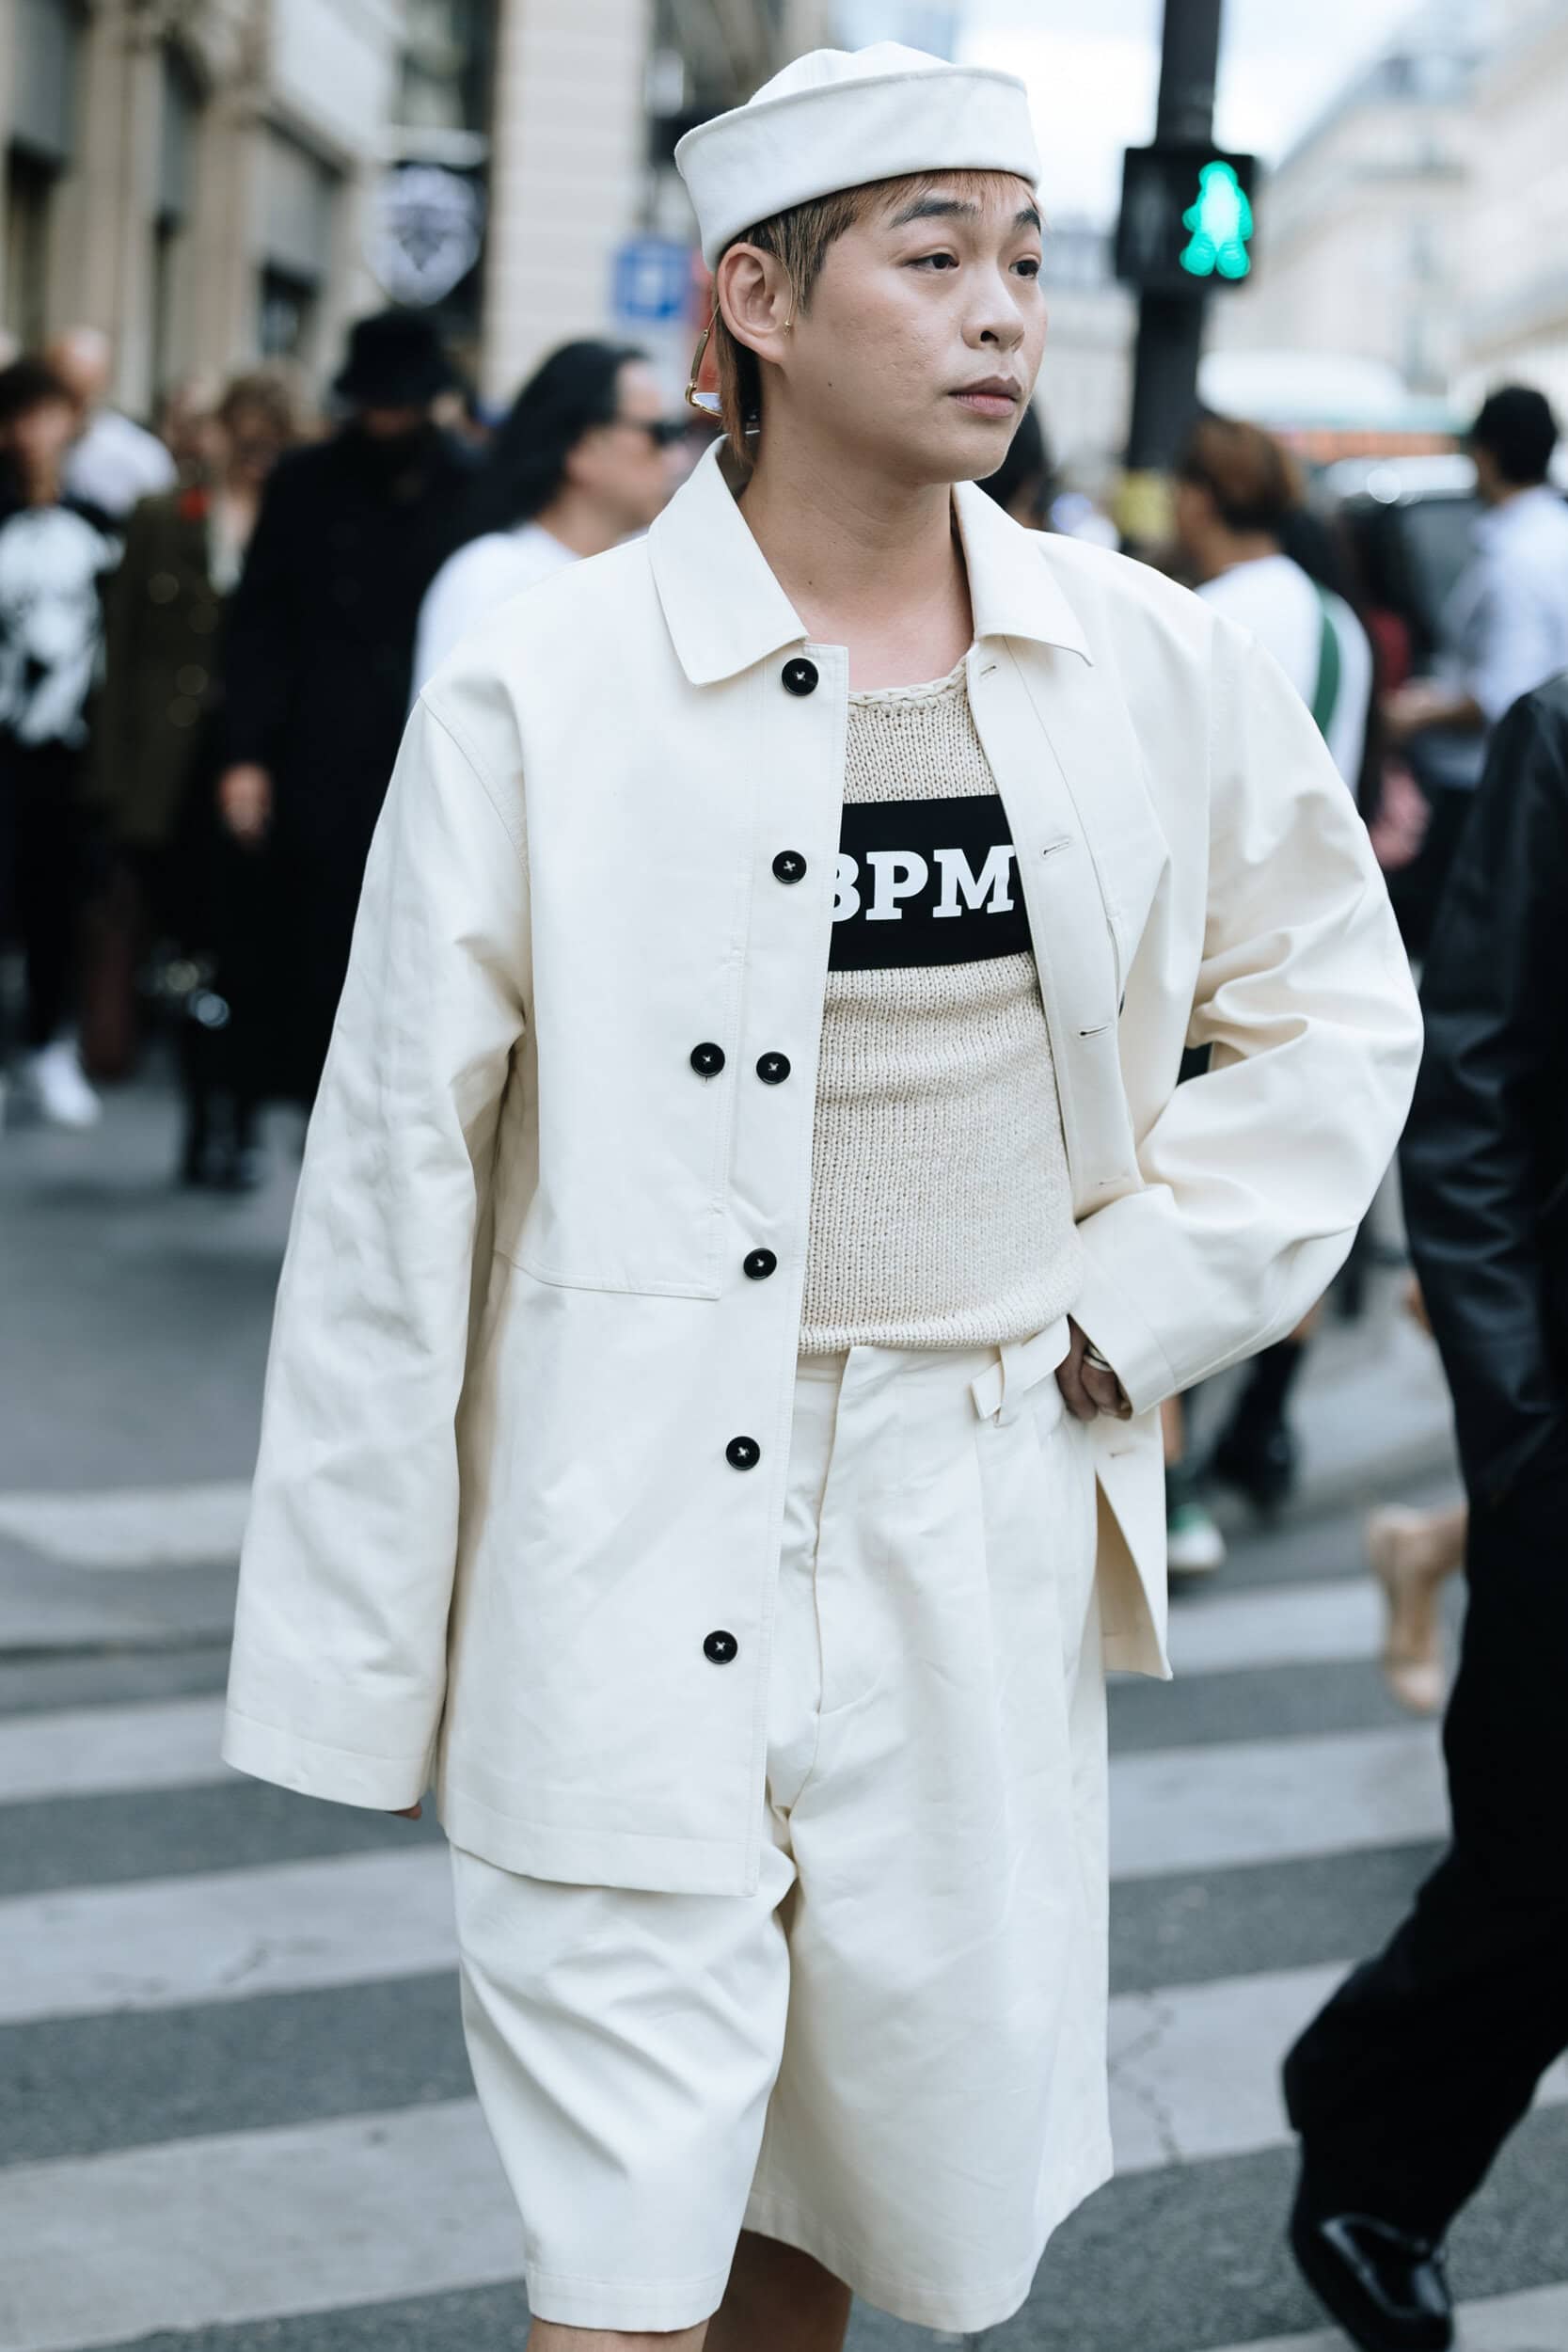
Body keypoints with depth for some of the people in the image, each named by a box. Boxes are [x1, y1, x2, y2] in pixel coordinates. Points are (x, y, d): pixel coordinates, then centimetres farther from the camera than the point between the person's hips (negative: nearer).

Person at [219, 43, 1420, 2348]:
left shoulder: (1157, 668, 1)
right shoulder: (543, 699, -9)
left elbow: (1335, 1008, 17)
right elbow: (391, 1184, -4)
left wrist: (1144, 1294, 4)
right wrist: (357, 1654, -3)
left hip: (992, 1535, 4)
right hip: (647, 1542, -4)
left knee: (916, 2157, 15)